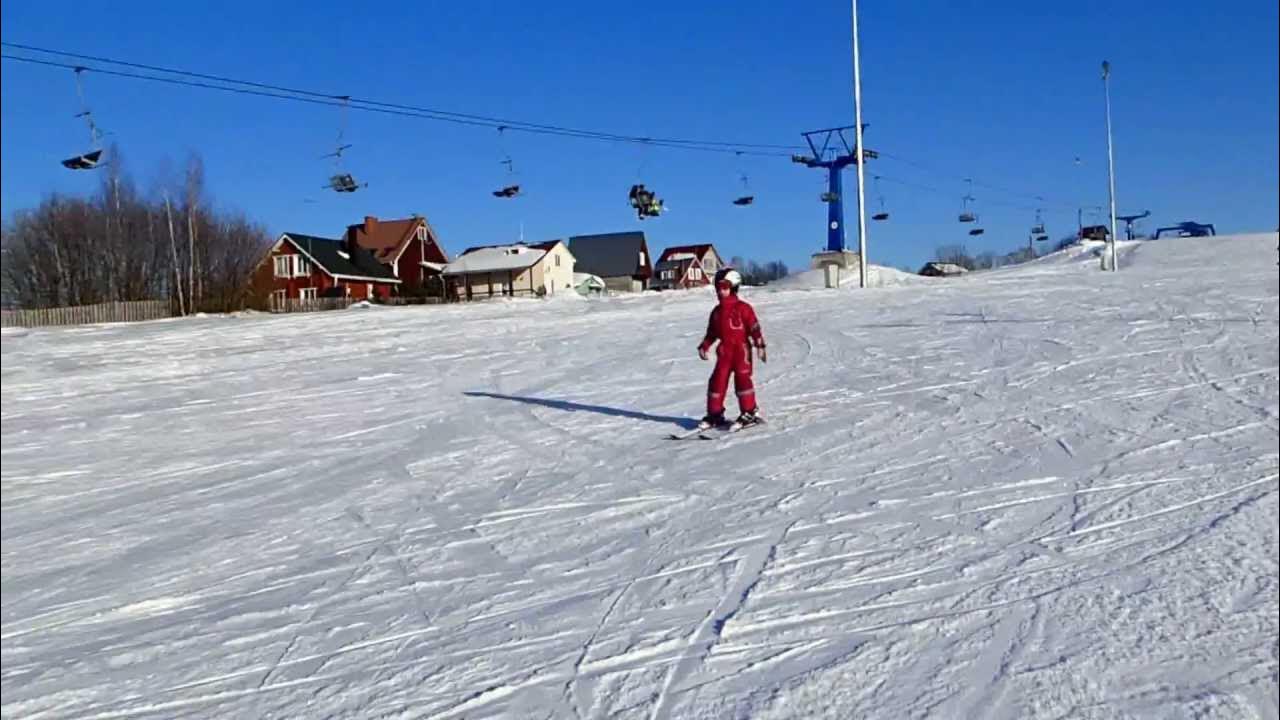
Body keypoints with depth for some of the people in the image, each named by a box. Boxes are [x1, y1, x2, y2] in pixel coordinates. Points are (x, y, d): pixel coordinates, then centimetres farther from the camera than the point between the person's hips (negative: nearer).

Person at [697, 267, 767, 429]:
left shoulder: (743, 308, -4)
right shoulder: (716, 311, 14)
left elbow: (754, 327, -7)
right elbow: (711, 333, 21)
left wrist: (760, 345, -14)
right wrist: (704, 346, 11)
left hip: (741, 348, -5)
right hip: (724, 350, 6)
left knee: (742, 378, -10)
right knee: (717, 380, 1)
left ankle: (750, 412, -2)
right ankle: (715, 414, 10)